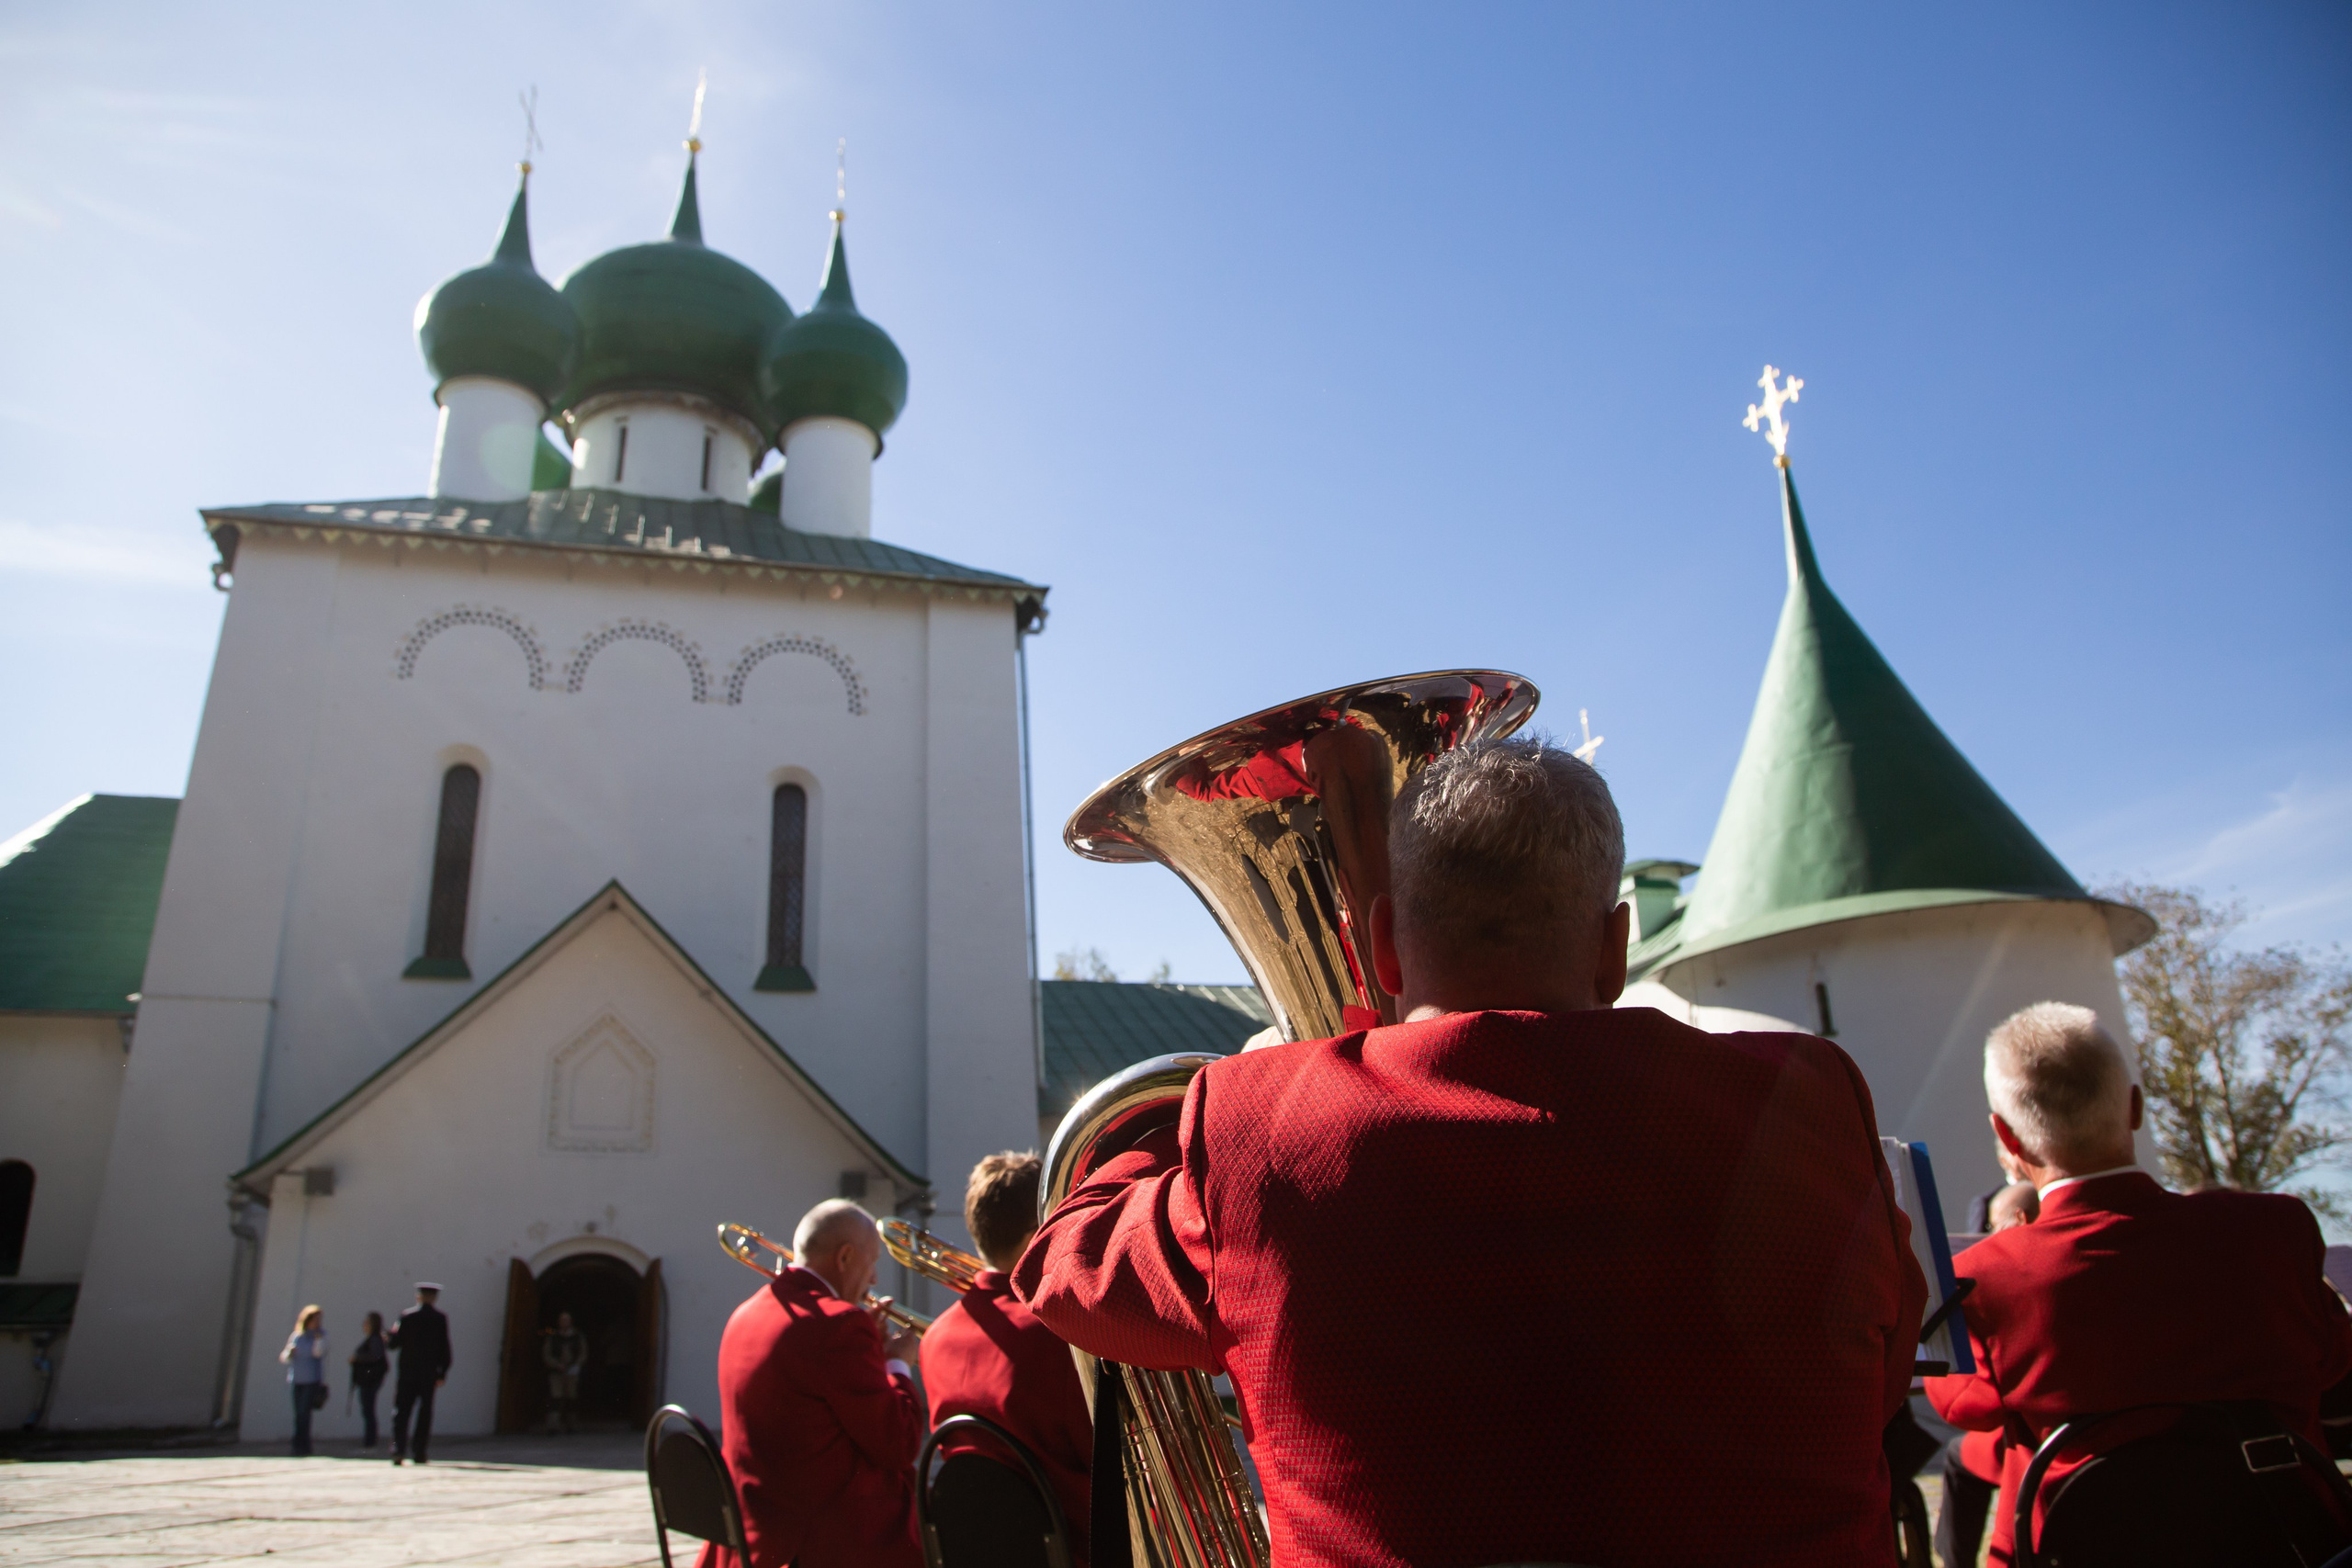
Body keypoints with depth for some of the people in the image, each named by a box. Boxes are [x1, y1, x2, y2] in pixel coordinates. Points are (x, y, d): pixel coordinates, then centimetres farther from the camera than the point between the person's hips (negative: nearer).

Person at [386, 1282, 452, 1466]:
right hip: (429, 1373, 1)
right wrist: (443, 1373, 5)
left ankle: (398, 1450, -9)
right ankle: (420, 1453, 6)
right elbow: (444, 1348, -1)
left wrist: (390, 1336, 20)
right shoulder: (440, 1319, -1)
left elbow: (395, 1343, -2)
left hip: (408, 1373, -1)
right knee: (425, 1412, 8)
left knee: (401, 1411, 3)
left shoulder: (407, 1315, -4)